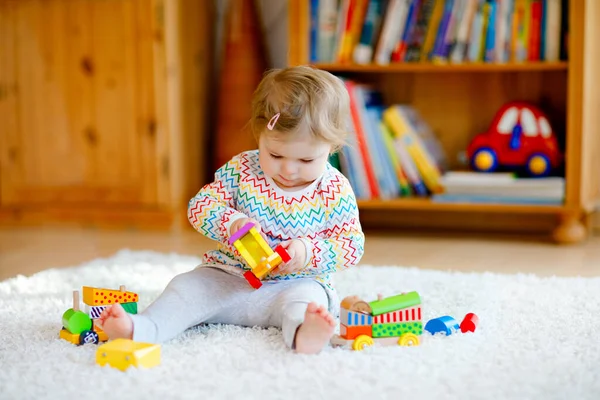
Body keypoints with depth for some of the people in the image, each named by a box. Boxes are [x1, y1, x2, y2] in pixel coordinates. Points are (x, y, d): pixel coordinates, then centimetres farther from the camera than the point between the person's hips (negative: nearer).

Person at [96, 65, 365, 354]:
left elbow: (353, 245, -3)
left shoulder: (336, 192, -7)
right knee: (186, 287, -20)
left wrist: (308, 252, -21)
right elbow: (199, 207, -3)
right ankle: (142, 328, -41)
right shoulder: (240, 170, -3)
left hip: (295, 284, -2)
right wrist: (232, 222, -24)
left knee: (309, 296, -34)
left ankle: (302, 332, -64)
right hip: (226, 277, 3)